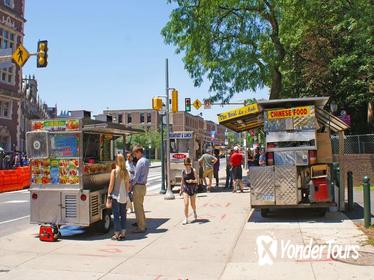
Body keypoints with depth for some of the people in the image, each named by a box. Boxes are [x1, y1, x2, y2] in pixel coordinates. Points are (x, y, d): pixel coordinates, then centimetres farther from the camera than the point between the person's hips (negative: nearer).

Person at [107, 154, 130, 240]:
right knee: (123, 214, 12)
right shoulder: (126, 172, 2)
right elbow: (127, 185, 7)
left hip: (116, 195, -4)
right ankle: (123, 233, 18)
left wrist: (109, 194, -1)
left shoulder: (114, 171, -11)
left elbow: (111, 185, -10)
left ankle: (117, 234, 5)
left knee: (116, 215, 2)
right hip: (124, 196, 4)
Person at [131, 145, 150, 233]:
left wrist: (131, 184, -6)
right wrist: (132, 180, 11)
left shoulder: (140, 162, -18)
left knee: (138, 207, -2)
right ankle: (141, 223, 36)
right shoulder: (146, 161, 10)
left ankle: (141, 228, 3)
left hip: (138, 186, -10)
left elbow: (136, 176, -18)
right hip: (143, 185, 10)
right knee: (140, 206, 22)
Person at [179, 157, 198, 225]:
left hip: (192, 188, -1)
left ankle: (195, 213, 45)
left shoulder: (193, 171, -8)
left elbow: (197, 180, -9)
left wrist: (192, 181, -29)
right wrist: (181, 189, 15)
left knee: (193, 204, 11)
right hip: (185, 188, 1)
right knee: (186, 204, -10)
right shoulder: (183, 171, 1)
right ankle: (186, 219, -2)